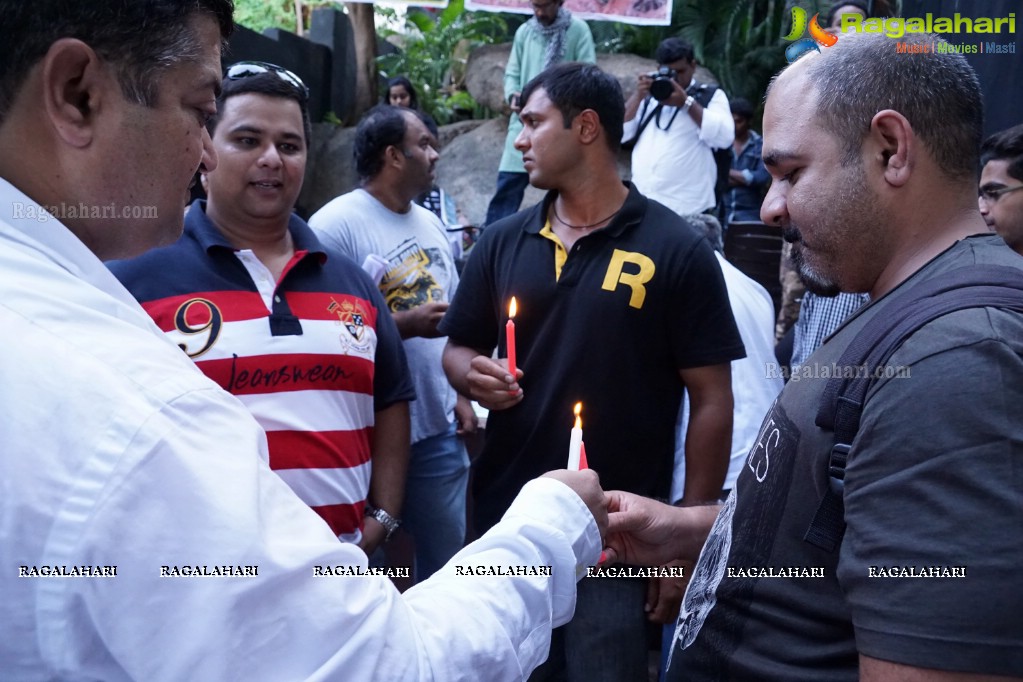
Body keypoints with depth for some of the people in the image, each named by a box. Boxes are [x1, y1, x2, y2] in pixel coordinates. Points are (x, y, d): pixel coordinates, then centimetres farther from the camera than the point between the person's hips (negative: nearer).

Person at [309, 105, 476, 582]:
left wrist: (461, 395, 10)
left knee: (447, 559, 17)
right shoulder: (336, 225, -13)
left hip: (439, 427, 7)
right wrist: (408, 324, -20)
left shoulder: (431, 224, 12)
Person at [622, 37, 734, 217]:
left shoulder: (711, 95, 9)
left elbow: (724, 136, -9)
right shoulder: (648, 98, 18)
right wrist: (638, 96, -3)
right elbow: (619, 134, 8)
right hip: (641, 206, 4)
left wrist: (686, 102, -13)